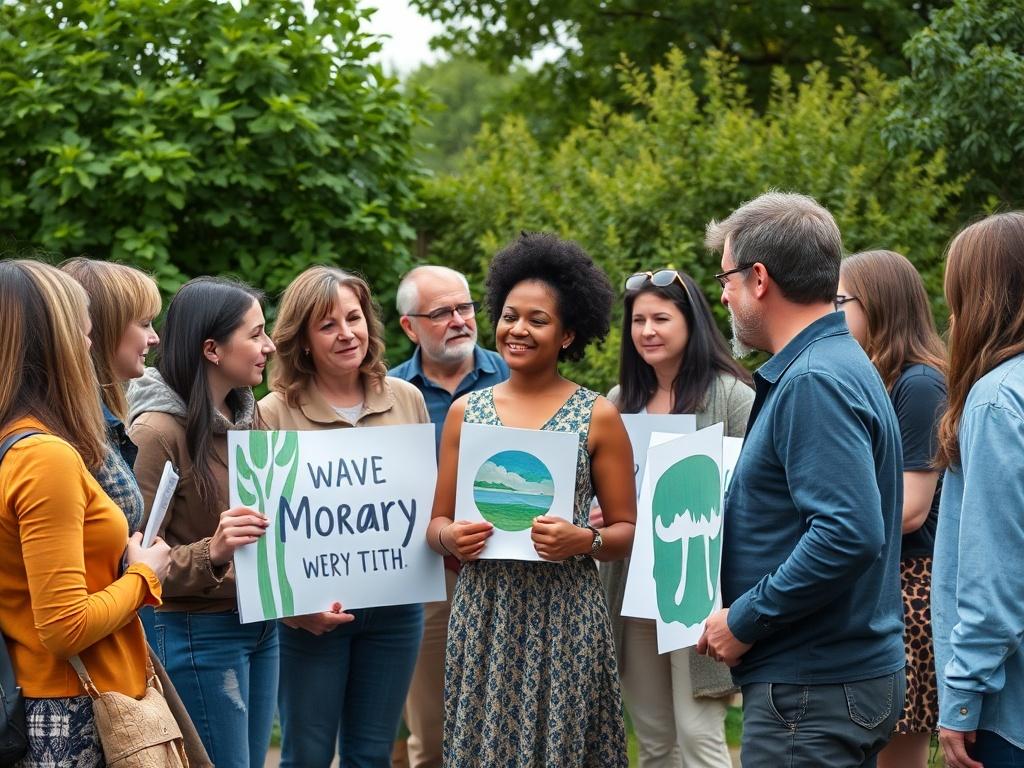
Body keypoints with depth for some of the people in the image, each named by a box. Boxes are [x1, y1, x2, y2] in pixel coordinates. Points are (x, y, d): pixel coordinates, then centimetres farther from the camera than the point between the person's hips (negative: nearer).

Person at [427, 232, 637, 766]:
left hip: (565, 617, -2)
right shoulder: (466, 411, 9)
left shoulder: (597, 416, 1)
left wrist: (583, 540, -17)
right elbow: (436, 522, 13)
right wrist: (450, 537, -9)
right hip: (482, 616, 2)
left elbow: (626, 531, 3)